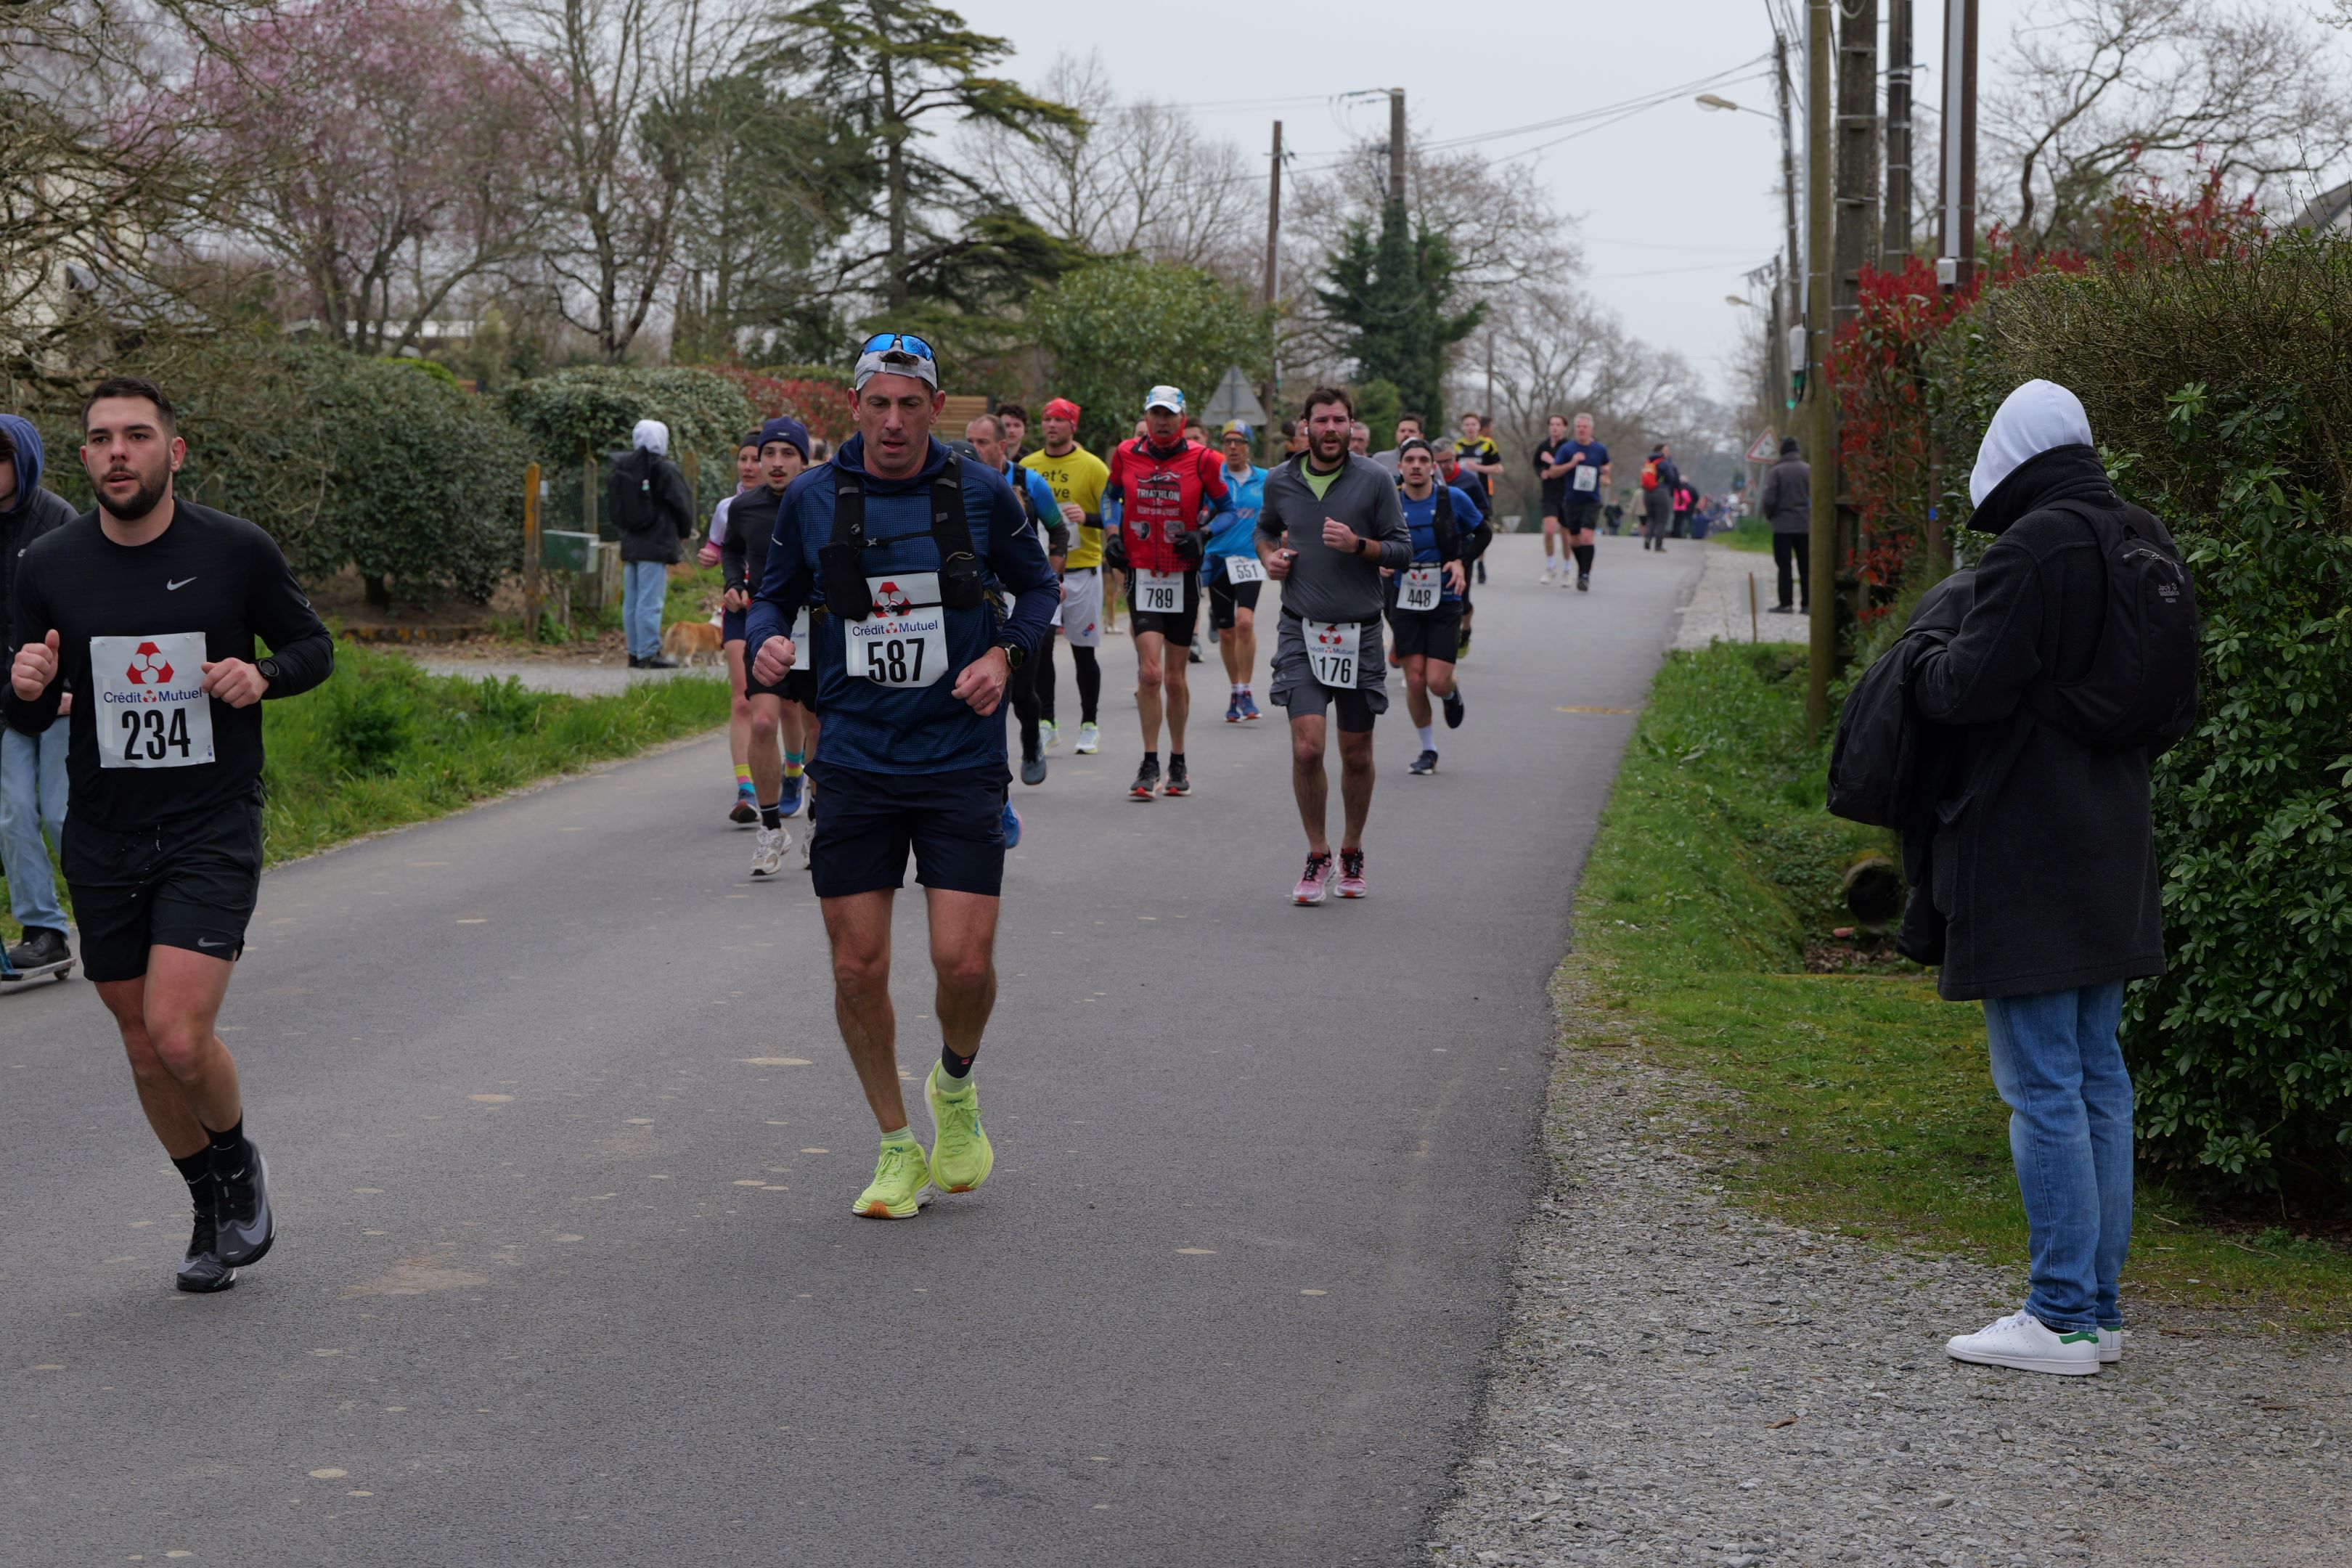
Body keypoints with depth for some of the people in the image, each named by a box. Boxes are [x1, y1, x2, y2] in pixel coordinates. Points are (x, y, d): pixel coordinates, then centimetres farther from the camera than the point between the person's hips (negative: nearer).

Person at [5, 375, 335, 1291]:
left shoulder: (238, 552, -7)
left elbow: (313, 646, 8)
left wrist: (263, 677, -14)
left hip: (212, 832, -3)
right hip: (102, 839, 3)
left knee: (179, 1038, -16)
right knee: (144, 1048, 10)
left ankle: (238, 1164, 15)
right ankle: (214, 1211, 32)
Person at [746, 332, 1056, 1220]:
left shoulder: (980, 494, -2)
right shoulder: (812, 499, 0)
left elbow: (1038, 584, 12)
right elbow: (776, 594, 13)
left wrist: (1005, 655, -6)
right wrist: (768, 643, -10)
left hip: (960, 760, -1)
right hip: (854, 762, 1)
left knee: (965, 962, -10)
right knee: (857, 969, 1)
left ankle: (955, 1086, 24)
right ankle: (897, 1149, 20)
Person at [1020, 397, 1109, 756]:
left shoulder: (1092, 467, -3)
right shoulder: (1027, 466, 8)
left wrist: (1087, 518, -21)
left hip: (1081, 570, -2)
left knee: (1084, 652, 6)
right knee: (1040, 645, -10)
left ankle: (1090, 726, 17)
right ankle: (1045, 723, -3)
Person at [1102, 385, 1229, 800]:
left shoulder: (1202, 460, -4)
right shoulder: (1126, 455, 2)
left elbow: (1227, 509, 6)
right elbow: (1111, 496, 20)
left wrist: (1201, 536, -10)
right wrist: (1114, 535, 5)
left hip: (1183, 577, 0)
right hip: (1141, 575, 0)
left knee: (1174, 678, 8)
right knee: (1150, 673, -11)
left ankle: (1178, 762, 23)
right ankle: (1150, 765, -3)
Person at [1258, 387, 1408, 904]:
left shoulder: (1375, 480, -3)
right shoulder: (1280, 481, 5)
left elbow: (1403, 550, 0)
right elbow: (1265, 530, 24)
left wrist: (1358, 545, -17)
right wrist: (1270, 557, 3)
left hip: (1359, 633, 0)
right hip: (1301, 630, 1)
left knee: (1356, 755, 7)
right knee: (1307, 749, -12)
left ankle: (1352, 853, 27)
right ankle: (1317, 856, 5)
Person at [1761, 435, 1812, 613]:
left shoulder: (1777, 471, -9)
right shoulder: (1807, 470, 0)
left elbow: (1769, 499, -11)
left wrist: (1769, 516, 6)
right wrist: (1810, 514, 12)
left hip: (1783, 525, -3)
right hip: (1805, 526, 3)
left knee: (1784, 566, 1)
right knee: (1806, 566, 9)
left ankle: (1785, 603, -3)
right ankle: (1807, 603, 9)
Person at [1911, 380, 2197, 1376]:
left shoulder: (2031, 550, -17)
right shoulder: (2148, 546, 11)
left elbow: (1975, 683, -20)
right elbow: (2180, 705, 16)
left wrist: (1921, 669, -1)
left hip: (2024, 856, -9)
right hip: (2112, 847, 9)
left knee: (2042, 1086, -5)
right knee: (2098, 1078, 13)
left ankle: (2061, 1318, -2)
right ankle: (2099, 1305, 19)